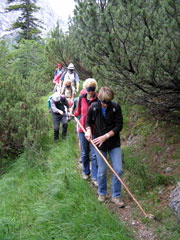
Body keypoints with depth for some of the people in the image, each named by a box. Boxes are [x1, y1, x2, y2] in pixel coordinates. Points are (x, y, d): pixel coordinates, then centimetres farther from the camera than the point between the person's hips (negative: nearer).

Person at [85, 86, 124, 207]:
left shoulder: (116, 107, -11)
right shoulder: (93, 108, -8)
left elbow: (119, 126, -11)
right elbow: (88, 121, 8)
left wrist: (106, 136, -18)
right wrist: (88, 130, -13)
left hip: (114, 143, 0)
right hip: (99, 144, 0)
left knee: (118, 170, -1)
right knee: (102, 171, 7)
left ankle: (116, 196, 16)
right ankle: (102, 193, 31)